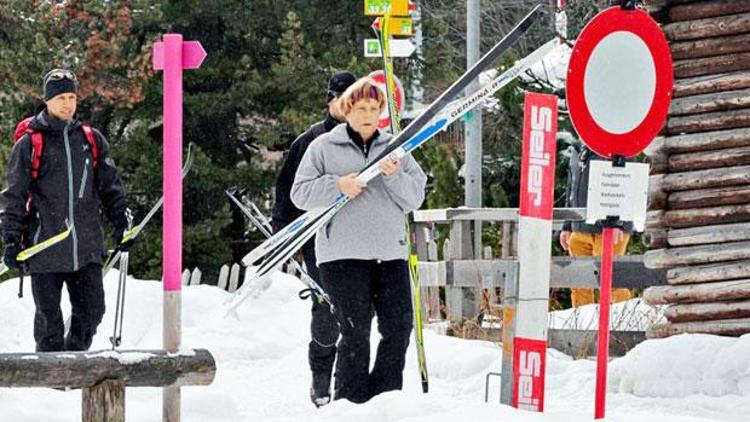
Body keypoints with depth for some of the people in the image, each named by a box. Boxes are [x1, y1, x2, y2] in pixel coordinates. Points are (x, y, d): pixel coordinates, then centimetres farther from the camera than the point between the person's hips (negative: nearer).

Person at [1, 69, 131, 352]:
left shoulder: (91, 140, 10)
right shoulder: (30, 144, 0)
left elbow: (110, 185, 18)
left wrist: (120, 222, 12)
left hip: (86, 245, 3)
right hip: (46, 247, -3)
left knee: (91, 312, -1)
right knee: (49, 318, 1)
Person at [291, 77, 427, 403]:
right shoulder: (324, 147, 8)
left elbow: (414, 199, 10)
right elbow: (301, 194, 3)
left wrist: (394, 176, -9)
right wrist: (338, 186, -12)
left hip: (390, 253, 4)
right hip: (342, 254, -4)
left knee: (399, 328, -2)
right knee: (356, 332, -10)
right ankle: (350, 402, -3)